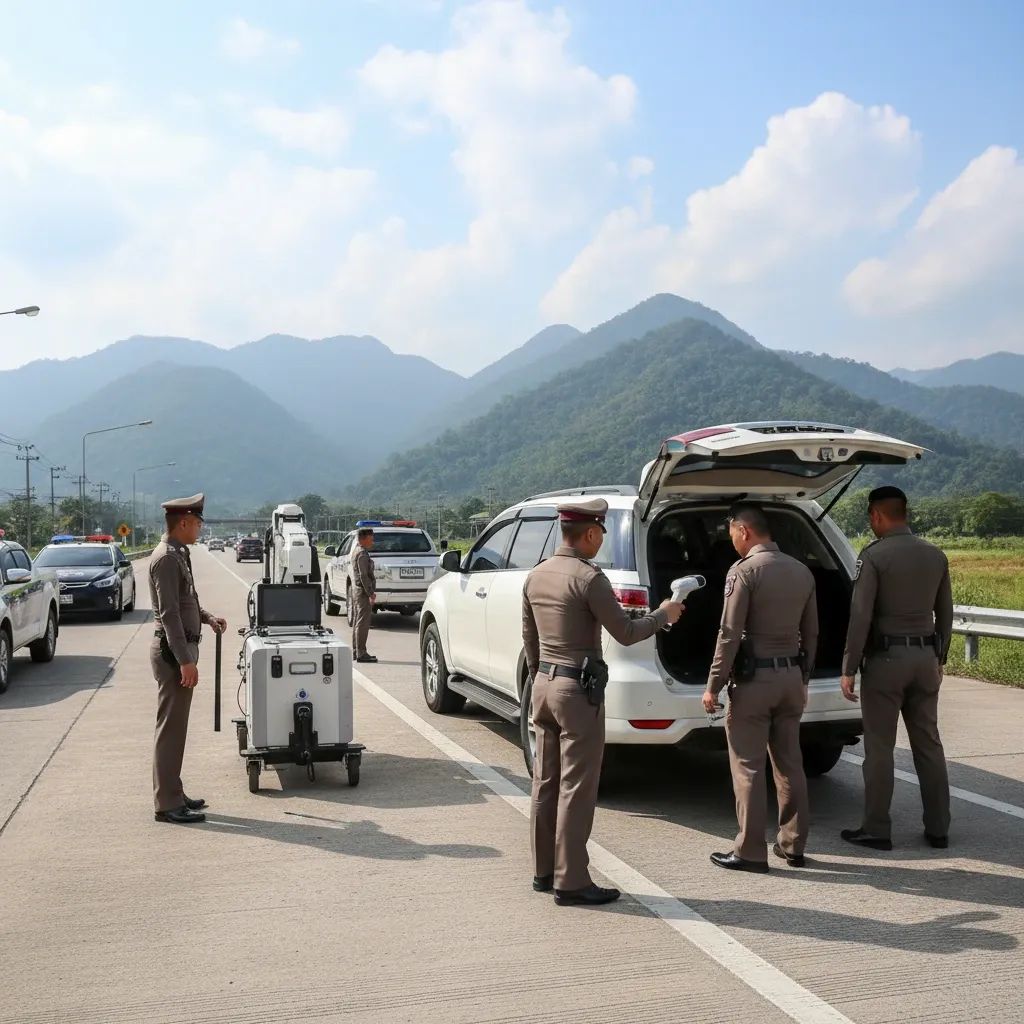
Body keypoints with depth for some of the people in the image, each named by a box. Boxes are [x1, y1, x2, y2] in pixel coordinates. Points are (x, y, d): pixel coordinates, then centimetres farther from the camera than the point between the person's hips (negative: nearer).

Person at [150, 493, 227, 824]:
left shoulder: (177, 555, 14)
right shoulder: (166, 558, -17)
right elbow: (169, 613, -22)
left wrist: (208, 617, 13)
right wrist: (185, 660, -24)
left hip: (181, 647, 10)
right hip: (173, 650, -10)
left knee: (176, 726, 15)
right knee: (171, 727, -5)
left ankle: (172, 794, 23)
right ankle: (167, 803, 1)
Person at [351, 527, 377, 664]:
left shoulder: (358, 552, 18)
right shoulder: (362, 554, -14)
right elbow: (363, 576, -21)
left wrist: (371, 591, 20)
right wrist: (371, 594, -21)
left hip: (357, 591, 11)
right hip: (363, 592, -11)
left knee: (357, 621, 14)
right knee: (363, 622, -9)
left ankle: (356, 651, 21)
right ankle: (361, 653, -9)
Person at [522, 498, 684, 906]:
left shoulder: (536, 577, 8)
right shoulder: (588, 578, -17)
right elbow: (626, 633, -14)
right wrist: (663, 615, 2)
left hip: (544, 685, 8)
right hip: (578, 690, -8)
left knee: (546, 782, 14)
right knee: (576, 788, -2)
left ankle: (544, 871, 22)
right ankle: (571, 881, 3)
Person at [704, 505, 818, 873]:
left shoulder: (745, 570, -12)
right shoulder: (801, 572, 9)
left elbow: (730, 634, -15)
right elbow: (811, 633, 14)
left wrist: (713, 685, -10)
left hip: (754, 678, -7)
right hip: (792, 676, 7)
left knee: (748, 767, 0)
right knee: (790, 764, 14)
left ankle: (751, 852, 4)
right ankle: (793, 846, 21)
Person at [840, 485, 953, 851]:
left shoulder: (874, 555, -11)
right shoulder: (936, 556, 7)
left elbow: (860, 617, -14)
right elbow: (945, 614, 13)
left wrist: (848, 669, -10)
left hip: (886, 657, -6)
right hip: (926, 656, 6)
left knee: (879, 747, 1)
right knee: (928, 743, 12)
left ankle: (876, 830, 7)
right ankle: (938, 828, 17)